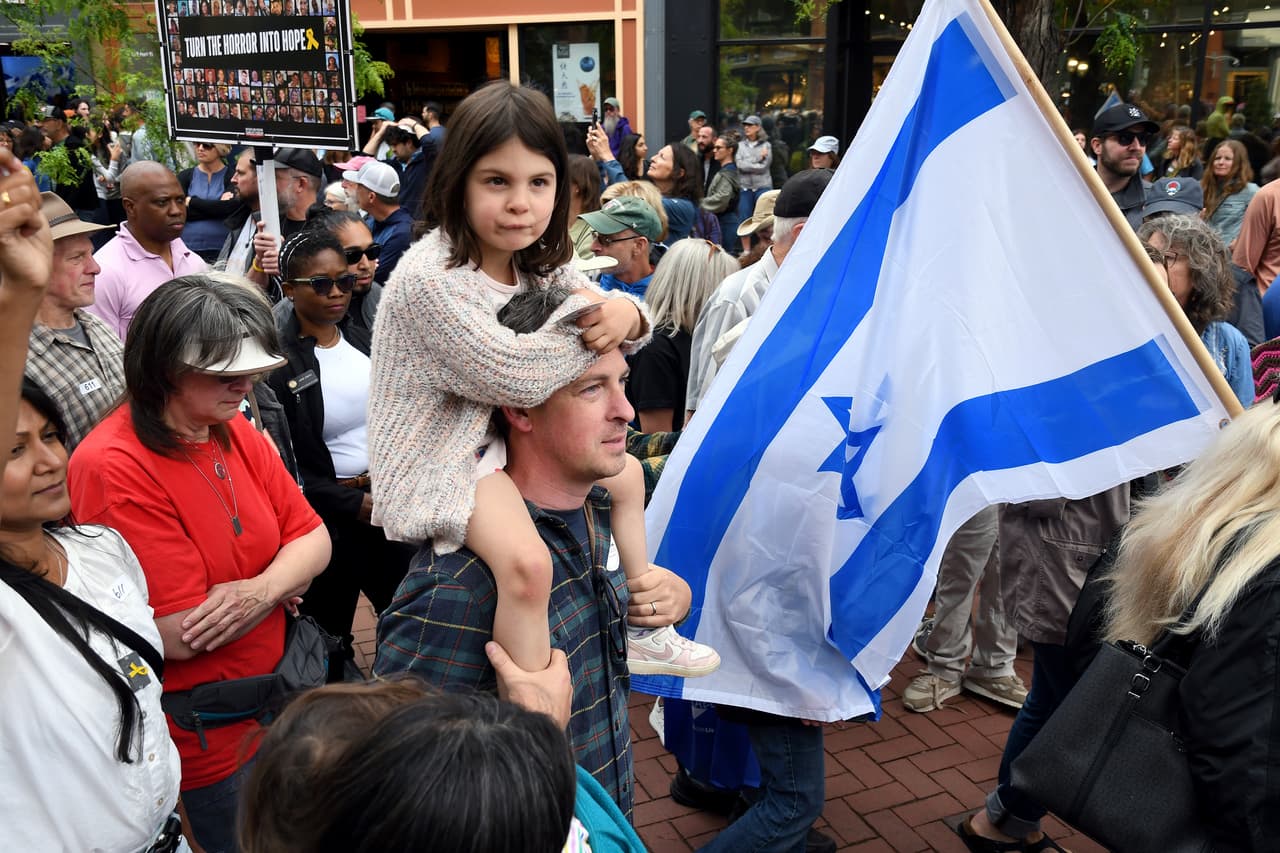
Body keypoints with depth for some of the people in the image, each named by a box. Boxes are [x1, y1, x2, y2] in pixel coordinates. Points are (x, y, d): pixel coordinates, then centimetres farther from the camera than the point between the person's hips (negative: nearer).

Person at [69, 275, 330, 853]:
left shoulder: (232, 430, 0)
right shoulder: (114, 468, -25)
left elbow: (313, 537, -2)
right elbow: (181, 635, -26)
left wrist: (262, 589, -23)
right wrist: (286, 577, -13)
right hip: (202, 744, -7)